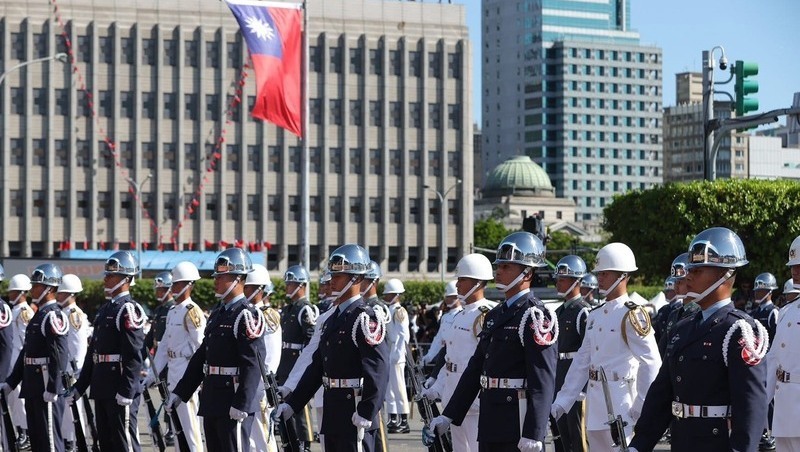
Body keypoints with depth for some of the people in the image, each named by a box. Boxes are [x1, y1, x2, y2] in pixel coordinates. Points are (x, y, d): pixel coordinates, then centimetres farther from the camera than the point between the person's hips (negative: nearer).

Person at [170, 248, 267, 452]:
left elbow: (253, 365, -20)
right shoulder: (217, 314, 16)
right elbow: (200, 357, 20)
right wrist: (180, 392, 18)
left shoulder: (247, 316, -13)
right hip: (212, 404, 9)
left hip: (233, 404, -9)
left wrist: (241, 405, -25)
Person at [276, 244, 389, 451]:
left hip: (355, 414, -9)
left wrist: (365, 415, -26)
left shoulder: (366, 318, -13)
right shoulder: (333, 318, 15)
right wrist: (291, 404, 15)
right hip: (332, 417, 9)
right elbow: (316, 366, 19)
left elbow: (378, 372, -21)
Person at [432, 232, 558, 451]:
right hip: (490, 425, 9)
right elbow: (475, 369, 19)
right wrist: (448, 416, 16)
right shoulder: (494, 315, 15)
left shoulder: (536, 317, -12)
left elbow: (543, 382, -19)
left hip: (518, 425, -9)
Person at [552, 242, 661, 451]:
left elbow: (651, 365, -15)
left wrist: (642, 409, -17)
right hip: (595, 409, 8)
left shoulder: (632, 315, -10)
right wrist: (561, 402, 11)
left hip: (620, 408, -8)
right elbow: (582, 361, 15)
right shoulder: (596, 315, 13)